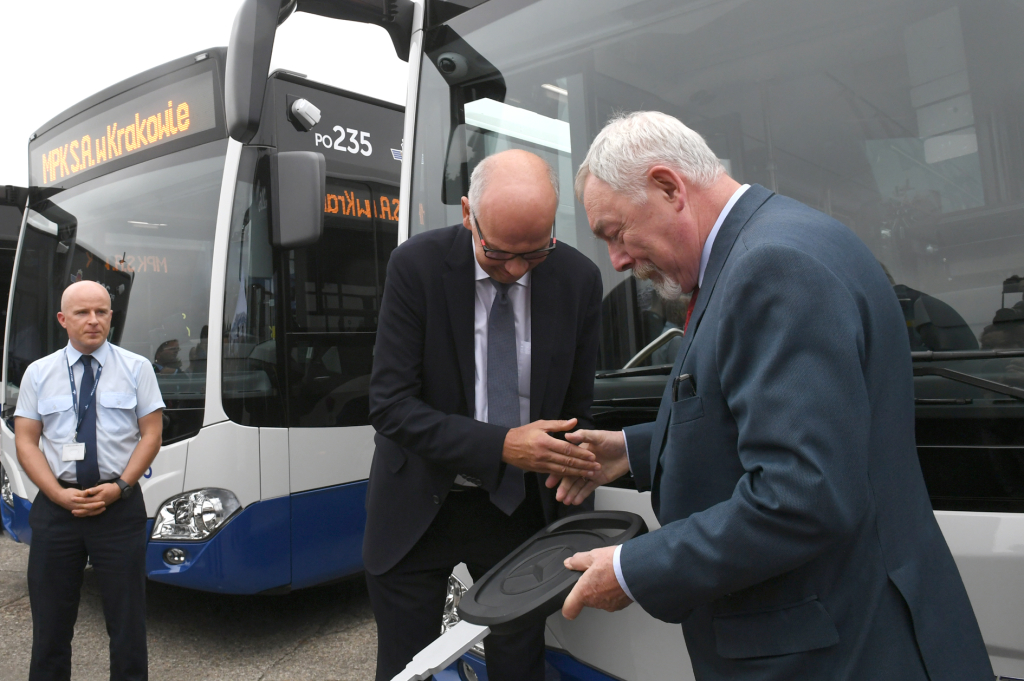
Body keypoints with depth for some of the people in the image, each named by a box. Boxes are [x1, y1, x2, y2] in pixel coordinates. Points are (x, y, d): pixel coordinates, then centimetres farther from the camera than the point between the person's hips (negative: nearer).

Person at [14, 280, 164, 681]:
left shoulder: (136, 368, 3)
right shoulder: (39, 373, 7)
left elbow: (152, 433, 0)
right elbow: (26, 441, 3)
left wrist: (120, 486, -12)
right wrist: (59, 494, -10)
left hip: (120, 505, -1)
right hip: (55, 506, 2)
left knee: (127, 618, 6)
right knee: (51, 619, 11)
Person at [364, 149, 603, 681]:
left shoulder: (579, 279, -8)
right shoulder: (417, 266, -15)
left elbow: (577, 412, 1)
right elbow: (390, 405, -17)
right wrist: (500, 445, -28)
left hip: (519, 510, 2)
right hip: (418, 511, -1)